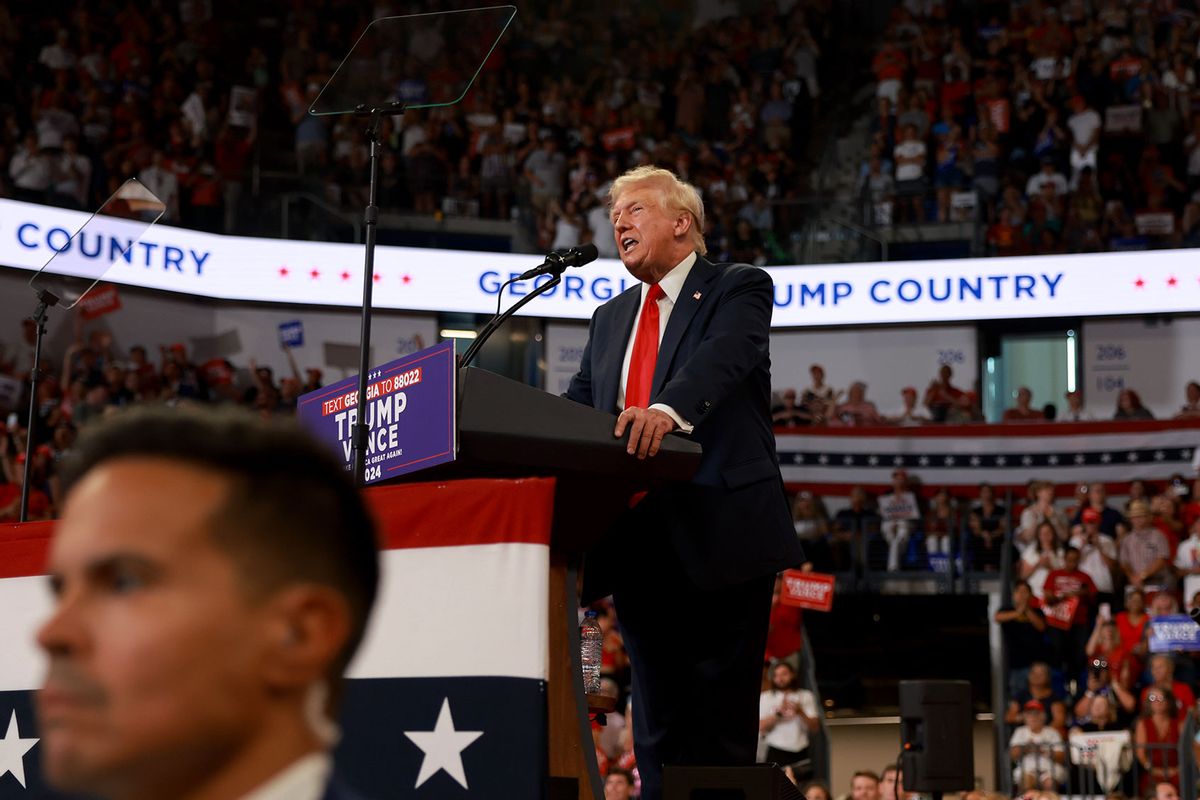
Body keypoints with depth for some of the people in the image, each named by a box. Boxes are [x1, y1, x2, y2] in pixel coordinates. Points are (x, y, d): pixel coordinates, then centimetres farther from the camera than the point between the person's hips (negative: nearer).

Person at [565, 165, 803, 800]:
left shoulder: (739, 289, 2)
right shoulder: (609, 319, 22)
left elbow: (726, 354, -20)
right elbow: (575, 407, 12)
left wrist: (669, 408, -39)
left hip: (719, 532, -6)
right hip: (635, 537, 6)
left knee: (722, 715, -2)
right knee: (658, 718, 8)